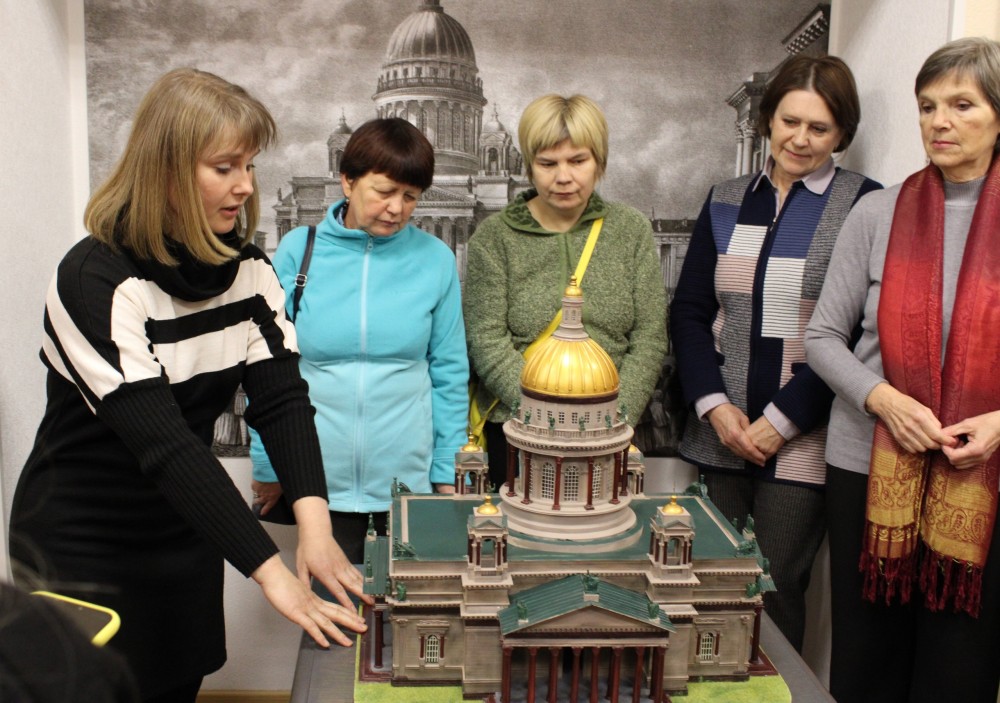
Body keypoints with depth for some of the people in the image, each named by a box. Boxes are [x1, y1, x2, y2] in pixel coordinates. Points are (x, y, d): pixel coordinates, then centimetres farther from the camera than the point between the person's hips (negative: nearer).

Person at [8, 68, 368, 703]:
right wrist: (270, 571, -35)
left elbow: (281, 396, -12)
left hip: (186, 532, 6)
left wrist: (313, 522, -27)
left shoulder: (246, 266, -4)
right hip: (83, 549, -5)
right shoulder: (97, 281, -24)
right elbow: (162, 442, -31)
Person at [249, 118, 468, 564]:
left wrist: (448, 473, 3)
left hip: (409, 474, 0)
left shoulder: (435, 259, -2)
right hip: (319, 477, 0)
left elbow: (449, 373, 3)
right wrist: (268, 466, 3)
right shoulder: (297, 251, -3)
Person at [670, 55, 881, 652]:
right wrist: (715, 406, -5)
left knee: (777, 591, 2)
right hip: (722, 434, 4)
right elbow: (689, 312, 8)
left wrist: (781, 422, -12)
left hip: (802, 441, -3)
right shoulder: (727, 204, 10)